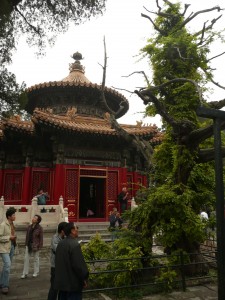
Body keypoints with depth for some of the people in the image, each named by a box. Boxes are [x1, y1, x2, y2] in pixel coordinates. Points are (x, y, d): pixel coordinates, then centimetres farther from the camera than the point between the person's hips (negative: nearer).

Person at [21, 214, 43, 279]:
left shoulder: (40, 228, -13)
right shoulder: (29, 227, 2)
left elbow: (41, 238, -11)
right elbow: (27, 236, 8)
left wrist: (39, 247, -13)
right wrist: (26, 244, 6)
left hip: (35, 245, -4)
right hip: (28, 245, 5)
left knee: (36, 259, 10)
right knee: (26, 258, 4)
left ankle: (36, 272, 26)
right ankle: (25, 274, 13)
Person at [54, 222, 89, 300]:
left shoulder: (60, 243, 5)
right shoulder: (75, 245, -23)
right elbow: (79, 265, -22)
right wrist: (84, 278, -9)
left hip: (61, 282, 8)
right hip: (73, 284, -8)